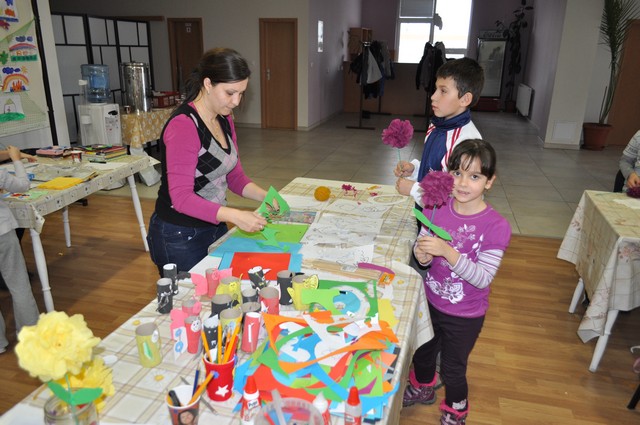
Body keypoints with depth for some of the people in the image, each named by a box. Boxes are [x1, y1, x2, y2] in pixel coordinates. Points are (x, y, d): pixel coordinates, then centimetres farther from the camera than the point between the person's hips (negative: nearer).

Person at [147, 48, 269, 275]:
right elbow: (181, 197, -26)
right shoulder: (183, 125, -22)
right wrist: (235, 216, -35)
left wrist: (265, 196, -10)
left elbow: (234, 176, 8)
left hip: (215, 227, 8)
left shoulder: (224, 119, 4)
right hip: (180, 238, -8)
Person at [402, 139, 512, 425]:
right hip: (430, 301, 4)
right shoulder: (436, 208, -12)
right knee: (423, 351, 27)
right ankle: (423, 388, 60)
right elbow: (424, 254, -1)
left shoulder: (496, 226, -25)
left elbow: (483, 278, -26)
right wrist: (422, 254, -25)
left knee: (453, 369, 17)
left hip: (465, 315, -4)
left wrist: (447, 252, -39)